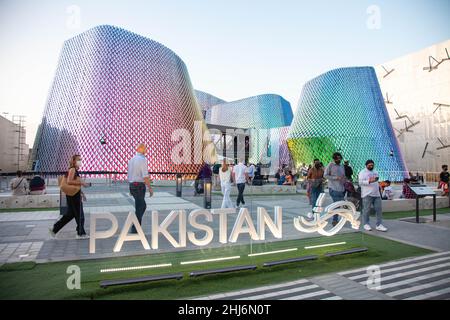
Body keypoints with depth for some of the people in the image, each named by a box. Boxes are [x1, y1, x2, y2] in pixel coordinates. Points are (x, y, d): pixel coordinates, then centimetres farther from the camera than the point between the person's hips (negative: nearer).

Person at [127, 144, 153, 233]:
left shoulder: (131, 159, 11)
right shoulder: (142, 159, -14)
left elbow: (129, 175, 17)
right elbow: (145, 176, -19)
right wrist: (150, 188, -13)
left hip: (132, 185, 8)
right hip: (140, 186, -8)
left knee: (143, 205, 19)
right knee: (139, 208, 1)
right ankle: (134, 229, 6)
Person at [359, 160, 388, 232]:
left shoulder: (375, 172, 20)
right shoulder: (363, 172, -3)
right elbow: (360, 182, -15)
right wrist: (369, 181, -26)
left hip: (376, 194, 7)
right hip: (367, 195, -6)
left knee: (379, 209, 1)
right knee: (366, 210, -1)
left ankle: (379, 225, 5)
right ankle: (366, 224, 11)